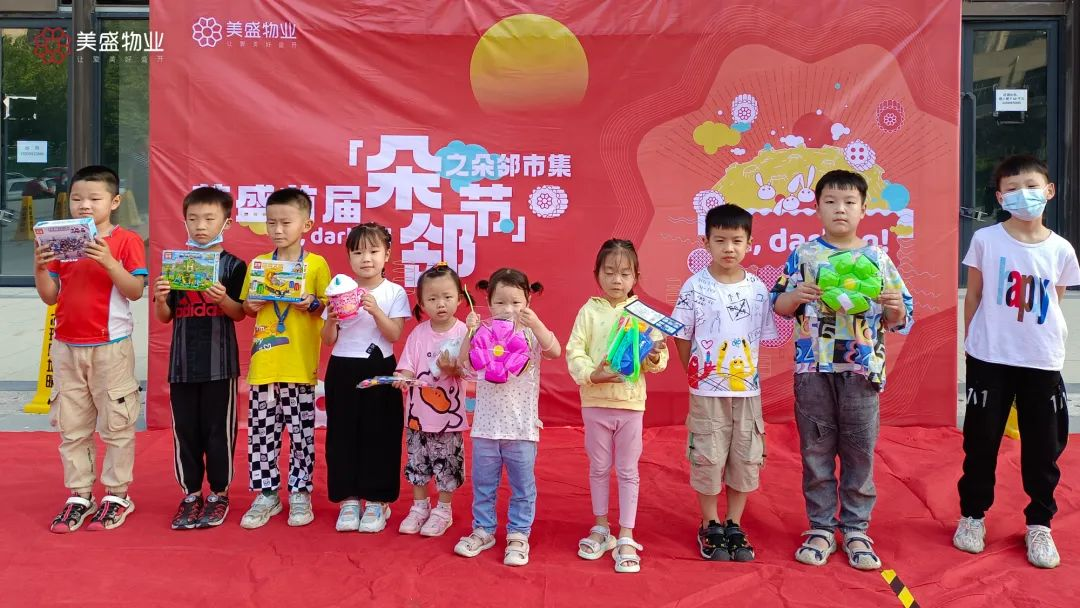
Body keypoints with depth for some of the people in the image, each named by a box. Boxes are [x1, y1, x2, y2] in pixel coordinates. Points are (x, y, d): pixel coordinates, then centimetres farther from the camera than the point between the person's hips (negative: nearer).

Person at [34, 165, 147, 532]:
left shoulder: (126, 241, -6)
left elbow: (136, 291, -14)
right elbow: (51, 297, 8)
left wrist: (108, 261, -25)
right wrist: (40, 268, -9)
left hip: (111, 347, -5)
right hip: (67, 347, 5)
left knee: (116, 424, 4)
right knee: (70, 426, 11)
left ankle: (117, 496, 15)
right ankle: (79, 496, 21)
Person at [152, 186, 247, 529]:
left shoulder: (233, 265, -2)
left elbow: (239, 314, -6)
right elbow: (165, 317, 8)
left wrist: (223, 299, -25)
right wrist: (160, 299, -13)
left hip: (220, 362, -3)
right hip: (182, 361, 3)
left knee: (219, 429, 4)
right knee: (185, 429, 8)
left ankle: (218, 494, 17)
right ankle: (190, 493, 21)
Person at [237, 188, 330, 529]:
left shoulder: (316, 264, 0)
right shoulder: (257, 264, 8)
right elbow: (247, 307, 15)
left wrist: (312, 305, -16)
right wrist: (251, 306, -6)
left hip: (301, 364, -3)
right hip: (263, 362, 3)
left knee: (301, 432, 5)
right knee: (261, 431, 7)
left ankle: (300, 493, 18)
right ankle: (266, 494, 19)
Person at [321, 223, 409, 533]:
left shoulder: (394, 292, -1)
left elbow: (395, 334, -11)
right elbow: (329, 340, 4)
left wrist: (376, 311, -23)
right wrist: (331, 320, -16)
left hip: (379, 370, -2)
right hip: (343, 370, 3)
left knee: (379, 434, 2)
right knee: (343, 433, 6)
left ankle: (376, 501, 15)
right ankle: (348, 499, 18)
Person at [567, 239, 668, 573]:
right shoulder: (589, 311, -2)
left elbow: (659, 357, -2)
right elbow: (574, 352, -5)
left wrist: (655, 357, -23)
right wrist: (591, 373, -20)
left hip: (631, 402, 0)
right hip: (595, 401, 1)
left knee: (628, 471, 7)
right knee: (599, 468, 14)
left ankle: (626, 538, 16)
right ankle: (601, 529, 30)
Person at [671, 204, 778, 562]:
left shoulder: (758, 288, 1)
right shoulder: (695, 287, -7)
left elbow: (763, 338, 7)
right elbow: (682, 336, 0)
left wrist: (749, 374, 2)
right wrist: (696, 375, 0)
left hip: (748, 390, 3)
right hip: (707, 391, -3)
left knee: (745, 459, 10)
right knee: (707, 460, 5)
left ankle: (734, 526, 26)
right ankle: (710, 527, 22)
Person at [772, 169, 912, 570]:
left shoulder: (878, 259, 4)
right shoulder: (803, 256, 3)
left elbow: (899, 321, 7)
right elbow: (779, 305, 5)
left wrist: (895, 308, -15)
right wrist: (796, 296, -15)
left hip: (862, 369, 0)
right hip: (813, 368, 0)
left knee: (860, 451, 8)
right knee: (816, 450, 8)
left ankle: (856, 530, 22)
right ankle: (820, 528, 21)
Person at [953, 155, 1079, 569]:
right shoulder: (985, 240, -5)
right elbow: (973, 296, 3)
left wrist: (1046, 344, 8)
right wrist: (971, 344, 5)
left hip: (1043, 363, 2)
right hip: (990, 359, -1)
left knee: (1044, 447, 10)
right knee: (981, 441, 9)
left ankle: (1039, 524, 26)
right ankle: (972, 515, 26)